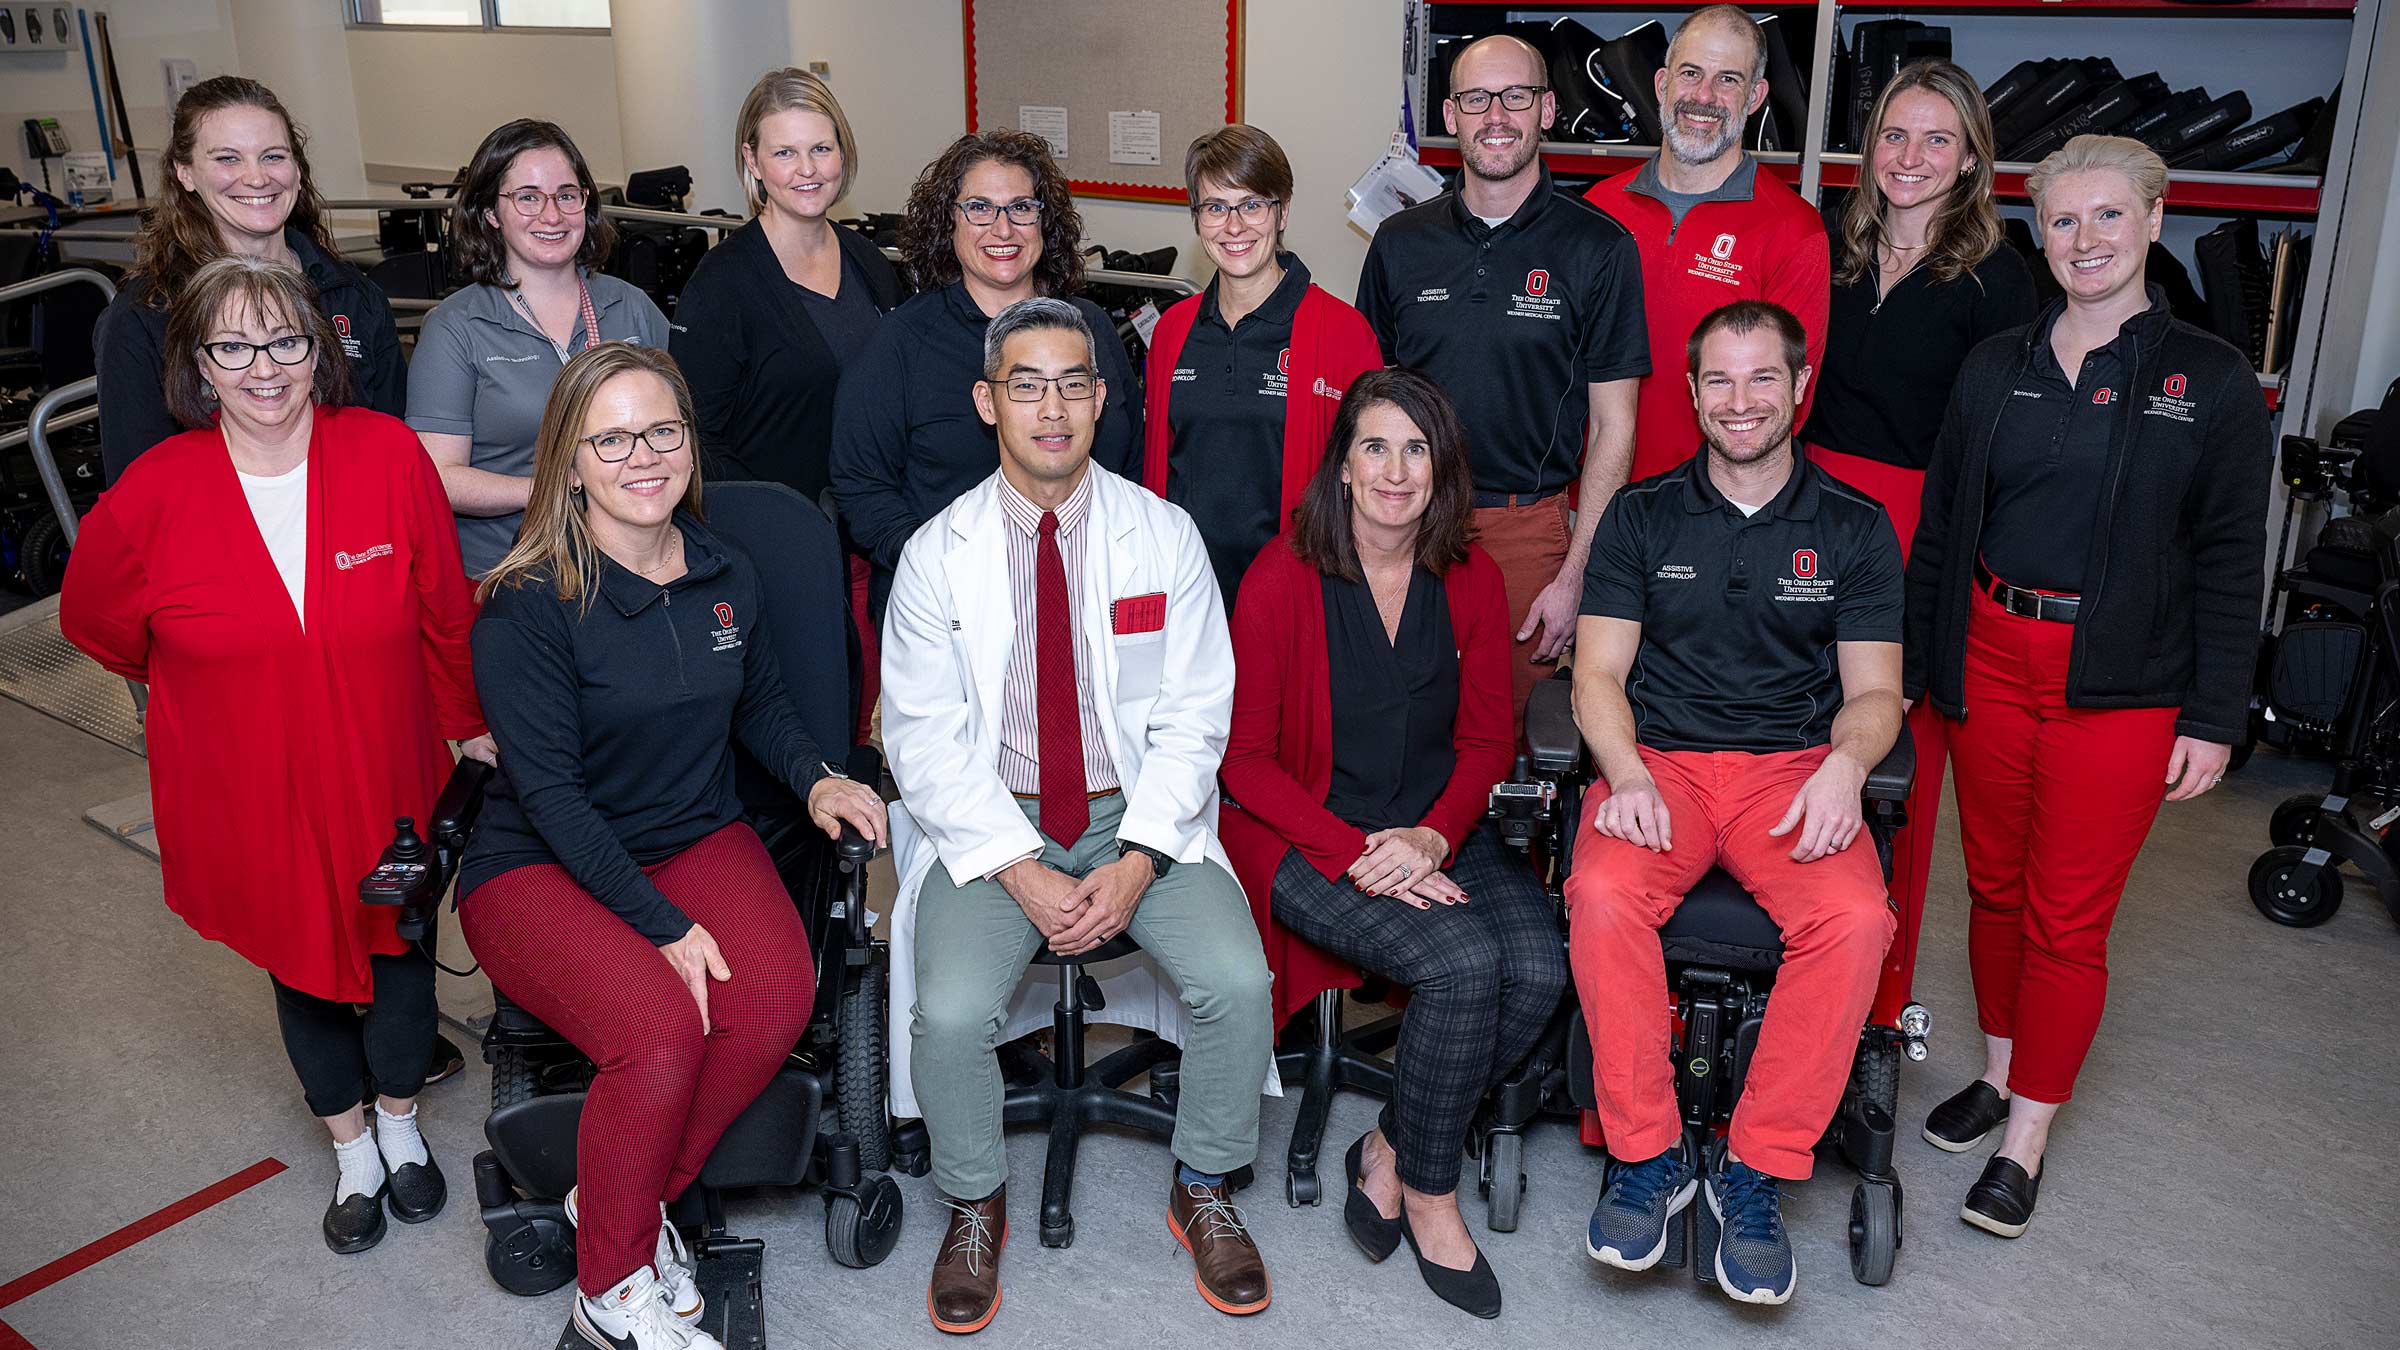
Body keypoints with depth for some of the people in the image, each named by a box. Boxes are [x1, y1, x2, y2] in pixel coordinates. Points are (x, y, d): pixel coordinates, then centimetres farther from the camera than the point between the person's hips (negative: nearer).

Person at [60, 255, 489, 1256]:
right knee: (300, 957, 18)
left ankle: (401, 1119, 44)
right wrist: (233, 684, 12)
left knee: (397, 944, 16)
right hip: (249, 793, 0)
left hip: (387, 774, 0)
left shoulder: (390, 455, -17)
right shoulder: (154, 493, -16)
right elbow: (95, 621, 5)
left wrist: (471, 722, 5)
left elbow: (444, 611, -5)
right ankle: (349, 1142, 41)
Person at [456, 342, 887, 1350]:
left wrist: (817, 780, 2)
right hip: (540, 867, -4)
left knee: (778, 997, -26)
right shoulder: (530, 605, -14)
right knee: (659, 1029, -32)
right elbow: (551, 790, -16)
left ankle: (625, 1200, -2)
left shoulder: (726, 577, 4)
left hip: (696, 839, 5)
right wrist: (663, 925, -22)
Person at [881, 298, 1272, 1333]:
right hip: (994, 823, 0)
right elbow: (926, 743, -4)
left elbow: (1192, 720, -2)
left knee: (1239, 981, -22)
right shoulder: (936, 556, -1)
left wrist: (1135, 863, -15)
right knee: (951, 1011, -24)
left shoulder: (1165, 536, 1)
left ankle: (1203, 1190, 7)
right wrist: (1021, 871, -16)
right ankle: (973, 1206, 8)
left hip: (1141, 814, 1)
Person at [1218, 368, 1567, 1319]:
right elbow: (1243, 758, -7)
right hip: (1307, 841, -4)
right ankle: (1428, 1193, 0)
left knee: (1540, 968, -22)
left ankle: (1390, 1151, 2)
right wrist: (1356, 854, -18)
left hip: (1436, 833, 5)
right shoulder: (1283, 580, -9)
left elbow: (1488, 738, 8)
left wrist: (1433, 836, -11)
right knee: (1463, 963, -28)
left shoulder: (1471, 581, 4)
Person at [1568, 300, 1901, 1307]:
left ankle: (1757, 1168, -14)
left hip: (1794, 767, 1)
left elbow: (1874, 692, 9)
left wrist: (1844, 764, -15)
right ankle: (1646, 1153, -14)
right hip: (1658, 760, 0)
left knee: (1855, 917, -30)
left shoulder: (1855, 529, 11)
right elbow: (1598, 672, 5)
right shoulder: (1642, 515, 10)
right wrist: (1626, 773, -15)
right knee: (1602, 895, -32)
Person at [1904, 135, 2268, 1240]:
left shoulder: (2212, 381, -1)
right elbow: (1942, 523, 10)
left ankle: (2025, 1139, 15)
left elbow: (2229, 560, -1)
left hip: (2120, 683, -3)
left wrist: (2214, 716, -5)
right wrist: (1910, 666, 8)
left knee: (2068, 919, 2)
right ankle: (2000, 1073, 33)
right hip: (1989, 659, 3)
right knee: (1996, 886, 13)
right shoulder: (1997, 364, 8)